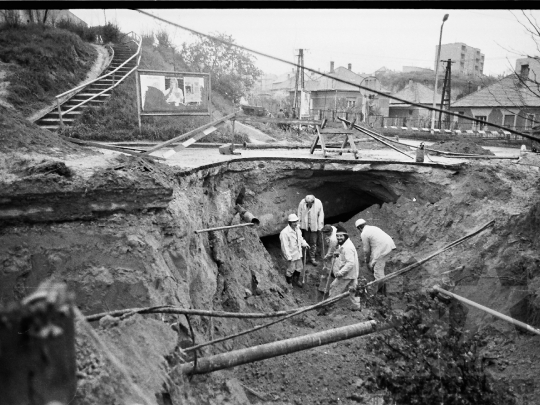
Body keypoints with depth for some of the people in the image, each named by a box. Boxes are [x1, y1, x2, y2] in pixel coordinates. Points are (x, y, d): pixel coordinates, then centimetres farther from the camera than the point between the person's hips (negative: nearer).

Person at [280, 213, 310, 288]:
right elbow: (285, 246, -25)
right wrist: (289, 257, -23)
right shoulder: (285, 233, -28)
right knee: (291, 269, 9)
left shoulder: (297, 228, -3)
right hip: (292, 254, -7)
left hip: (298, 253, 7)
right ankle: (288, 281, 35)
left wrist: (304, 243, 0)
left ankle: (296, 279, 45)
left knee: (299, 267, 21)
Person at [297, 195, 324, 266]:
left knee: (313, 243, 3)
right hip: (305, 226, 1)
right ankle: (306, 257, 27)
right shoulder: (302, 203, -16)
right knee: (306, 241, 12)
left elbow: (321, 215, -8)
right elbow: (299, 214, -3)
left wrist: (320, 227, -5)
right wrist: (299, 225, 2)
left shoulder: (318, 203, -18)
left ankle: (312, 258, 14)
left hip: (314, 226, -1)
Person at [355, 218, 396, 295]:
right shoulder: (373, 228, 22)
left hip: (382, 249, -9)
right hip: (389, 245, 9)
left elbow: (366, 250, 3)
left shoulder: (364, 234, -3)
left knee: (378, 270, -1)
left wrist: (367, 261, 19)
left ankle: (382, 292, 2)